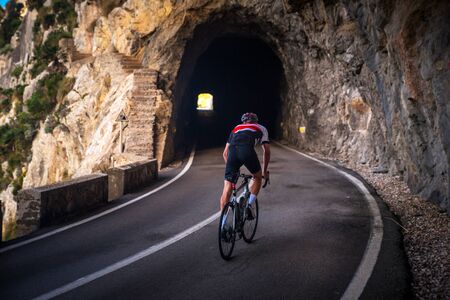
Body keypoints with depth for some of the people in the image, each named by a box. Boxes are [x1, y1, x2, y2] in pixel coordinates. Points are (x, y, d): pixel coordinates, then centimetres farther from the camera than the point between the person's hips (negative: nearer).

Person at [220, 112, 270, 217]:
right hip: (247, 150, -2)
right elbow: (267, 152, 27)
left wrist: (233, 169, 42)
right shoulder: (261, 128, 34)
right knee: (258, 177, 26)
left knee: (227, 189, 6)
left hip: (232, 151, 2)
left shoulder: (236, 128, 39)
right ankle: (249, 205, 12)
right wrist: (264, 171, 36)